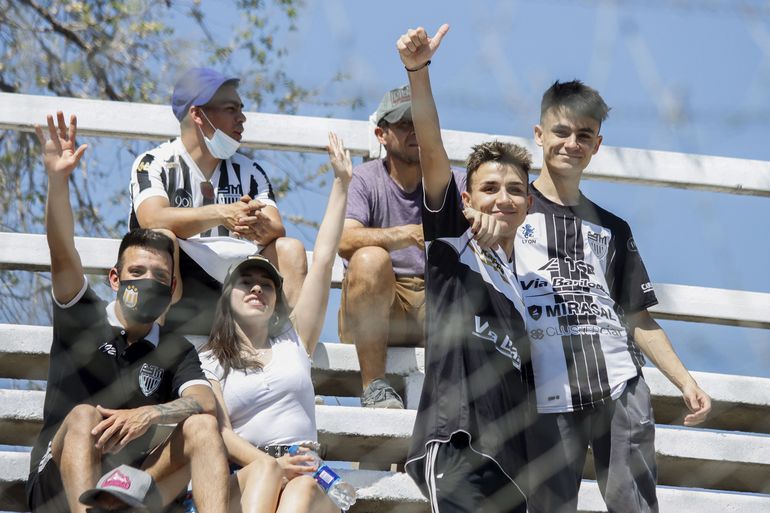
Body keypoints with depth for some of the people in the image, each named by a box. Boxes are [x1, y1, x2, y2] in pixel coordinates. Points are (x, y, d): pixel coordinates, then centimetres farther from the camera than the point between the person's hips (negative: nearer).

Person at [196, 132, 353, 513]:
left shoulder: (293, 340, 23)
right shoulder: (210, 361, 16)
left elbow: (323, 260, 19)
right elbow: (221, 432, 0)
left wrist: (341, 184, 16)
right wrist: (269, 464, -20)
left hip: (305, 475, 2)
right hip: (243, 478, -1)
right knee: (265, 471, -37)